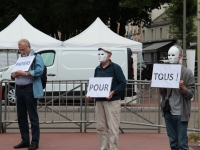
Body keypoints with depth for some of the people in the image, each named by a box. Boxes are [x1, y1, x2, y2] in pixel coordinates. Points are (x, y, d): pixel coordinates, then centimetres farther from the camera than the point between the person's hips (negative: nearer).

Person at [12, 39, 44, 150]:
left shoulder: (36, 57, -2)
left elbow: (40, 70, -16)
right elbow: (15, 72, 22)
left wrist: (25, 73, -25)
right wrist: (14, 74, -2)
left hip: (30, 89, -7)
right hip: (19, 89, 7)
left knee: (33, 116, -2)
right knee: (21, 116, 10)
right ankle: (25, 140, 20)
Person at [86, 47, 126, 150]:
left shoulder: (115, 68, -3)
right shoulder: (97, 69, 15)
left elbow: (123, 83, -7)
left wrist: (113, 92, -20)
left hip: (112, 101, -6)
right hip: (99, 102, 6)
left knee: (112, 128, -4)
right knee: (100, 127, 7)